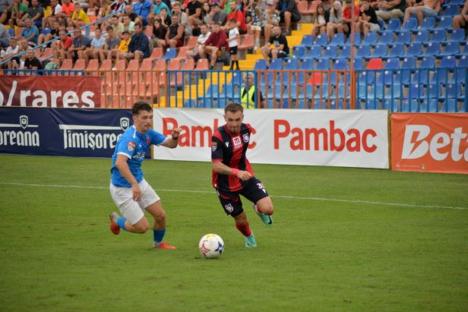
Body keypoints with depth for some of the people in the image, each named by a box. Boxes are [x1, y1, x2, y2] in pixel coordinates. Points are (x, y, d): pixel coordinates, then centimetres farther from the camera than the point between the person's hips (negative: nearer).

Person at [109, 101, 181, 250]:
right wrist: (134, 185, -48)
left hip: (139, 182, 8)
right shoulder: (130, 138, -28)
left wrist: (174, 137, -15)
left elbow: (169, 144, 9)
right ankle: (117, 221, 24)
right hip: (122, 187, -8)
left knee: (161, 215, 8)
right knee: (143, 227, -6)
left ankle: (158, 243, 37)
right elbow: (120, 162, -42)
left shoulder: (148, 133, -1)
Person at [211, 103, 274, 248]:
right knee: (241, 221, 7)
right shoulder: (218, 136, -26)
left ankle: (258, 209, 24)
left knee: (268, 209, -14)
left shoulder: (246, 129, -9)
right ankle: (249, 237, 44)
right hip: (225, 183, -3)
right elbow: (216, 165, -31)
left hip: (246, 176, 3)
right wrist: (237, 172, -44)